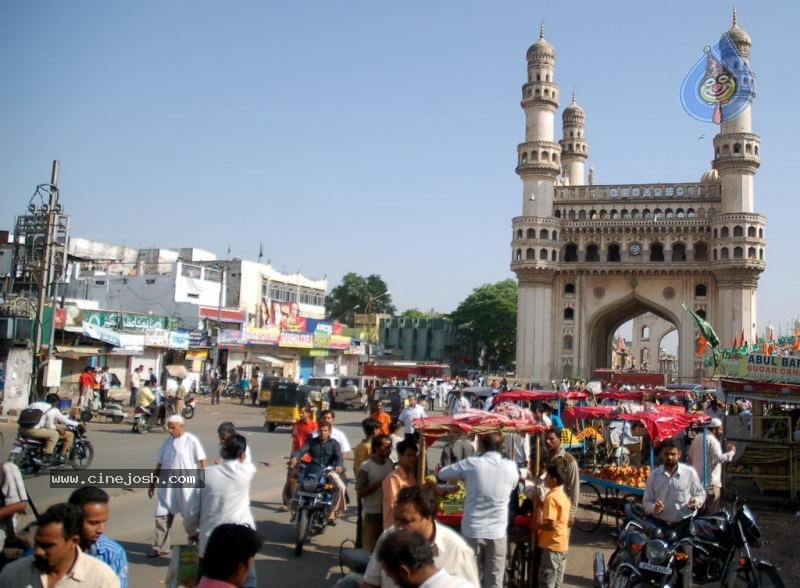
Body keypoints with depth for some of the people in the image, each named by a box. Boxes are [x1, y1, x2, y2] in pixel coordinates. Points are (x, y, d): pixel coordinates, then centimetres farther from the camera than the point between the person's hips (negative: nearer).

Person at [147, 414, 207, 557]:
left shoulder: (191, 441, -9)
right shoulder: (167, 441, 6)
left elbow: (202, 461, -8)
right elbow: (159, 464, 12)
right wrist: (152, 484, 14)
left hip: (187, 485, -5)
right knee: (162, 516, 4)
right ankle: (160, 547, 15)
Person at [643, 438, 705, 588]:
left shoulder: (689, 472, -3)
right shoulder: (654, 475, 0)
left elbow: (701, 494, 8)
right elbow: (646, 501, 4)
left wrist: (696, 501, -15)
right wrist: (653, 507, -19)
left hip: (684, 524, -2)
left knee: (684, 563, -2)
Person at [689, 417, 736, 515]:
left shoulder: (697, 438, 12)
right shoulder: (713, 441, -14)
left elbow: (690, 456, 18)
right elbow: (719, 458, -26)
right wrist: (731, 452, -12)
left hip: (697, 479, 9)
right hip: (710, 481, -9)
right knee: (713, 512, -3)